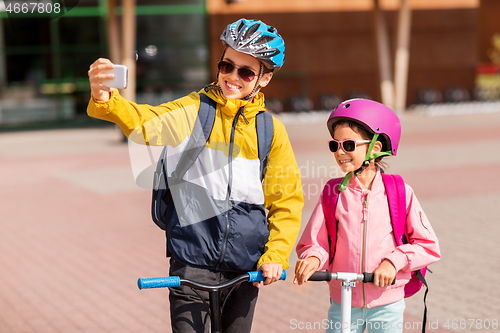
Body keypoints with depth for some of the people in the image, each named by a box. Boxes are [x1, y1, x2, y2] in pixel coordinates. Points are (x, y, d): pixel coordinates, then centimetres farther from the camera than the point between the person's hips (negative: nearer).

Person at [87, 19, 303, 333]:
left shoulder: (271, 130, 3)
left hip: (246, 264, 3)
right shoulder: (193, 110, -4)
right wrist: (105, 100, -43)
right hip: (194, 257, -3)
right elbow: (146, 122, -23)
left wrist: (275, 255, -2)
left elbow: (288, 200, 8)